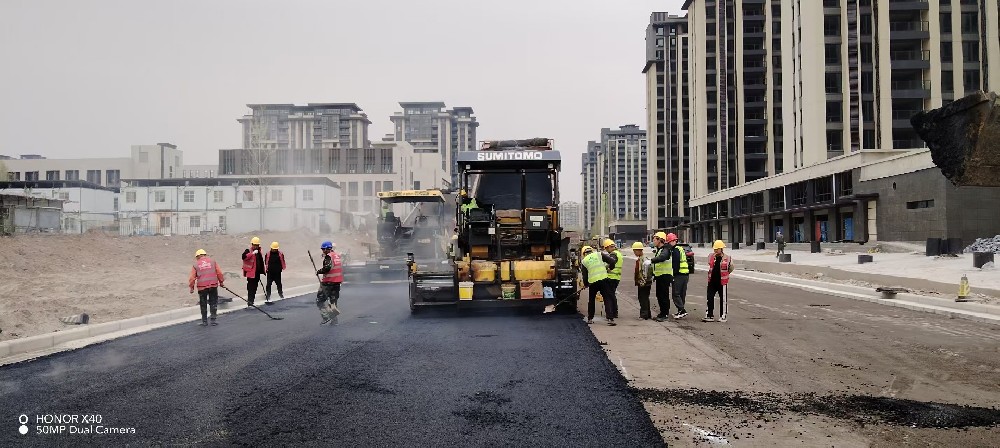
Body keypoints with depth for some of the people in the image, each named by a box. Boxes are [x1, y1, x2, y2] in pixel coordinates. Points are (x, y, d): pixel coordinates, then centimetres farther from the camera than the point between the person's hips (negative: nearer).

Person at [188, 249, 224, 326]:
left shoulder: (196, 265, 4)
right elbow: (219, 273, 4)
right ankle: (213, 320, 8)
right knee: (213, 303, 10)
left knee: (203, 305, 11)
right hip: (213, 285, 1)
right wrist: (221, 282, 15)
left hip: (202, 287, -1)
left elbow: (192, 277, 1)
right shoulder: (212, 261, 7)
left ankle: (204, 321, 17)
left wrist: (191, 287, 10)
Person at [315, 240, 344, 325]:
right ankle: (334, 319, 15)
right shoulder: (338, 256, 12)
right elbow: (341, 268, 17)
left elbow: (327, 268, -24)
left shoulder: (328, 256, -13)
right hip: (337, 282, 8)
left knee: (320, 299, -1)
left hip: (328, 282, -8)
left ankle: (326, 317, -10)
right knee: (333, 299, 14)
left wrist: (318, 271, -10)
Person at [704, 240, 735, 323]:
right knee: (710, 298, 1)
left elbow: (731, 268, 8)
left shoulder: (727, 259, -9)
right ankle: (710, 316, 7)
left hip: (722, 282, -4)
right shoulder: (711, 257, 2)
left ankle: (723, 316, 16)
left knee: (723, 299, 6)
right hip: (712, 282, 4)